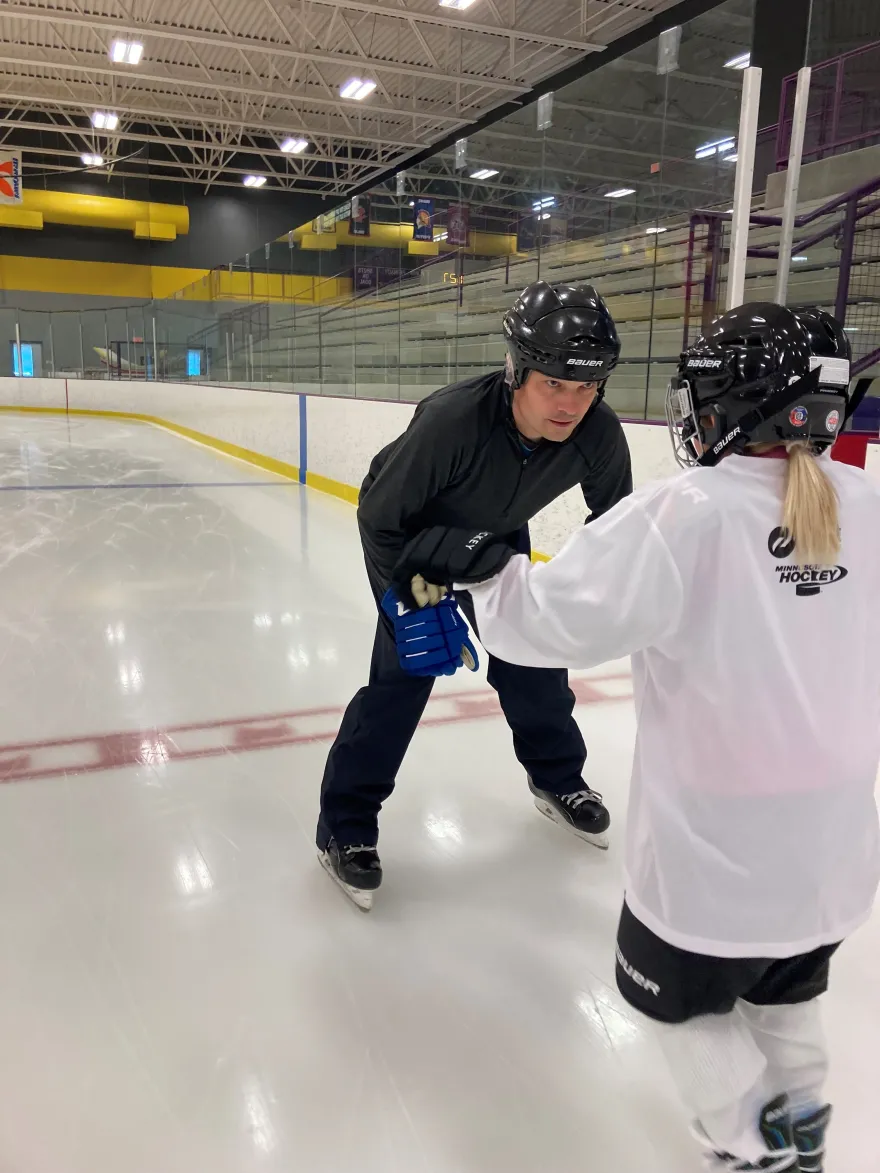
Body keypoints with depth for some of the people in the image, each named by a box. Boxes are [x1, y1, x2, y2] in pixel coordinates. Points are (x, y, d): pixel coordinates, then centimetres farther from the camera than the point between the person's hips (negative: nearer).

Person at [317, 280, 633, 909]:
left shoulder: (600, 434, -27)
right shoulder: (450, 420, -40)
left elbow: (612, 519, -4)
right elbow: (380, 518, -27)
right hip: (413, 533, -4)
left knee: (533, 657, 8)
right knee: (405, 673, -10)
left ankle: (557, 779, 35)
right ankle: (345, 822, 5)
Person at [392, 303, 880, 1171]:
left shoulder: (687, 514, -24)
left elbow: (550, 619, -23)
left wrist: (475, 567, -7)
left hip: (715, 855, -6)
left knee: (675, 995, 25)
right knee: (783, 991, 32)